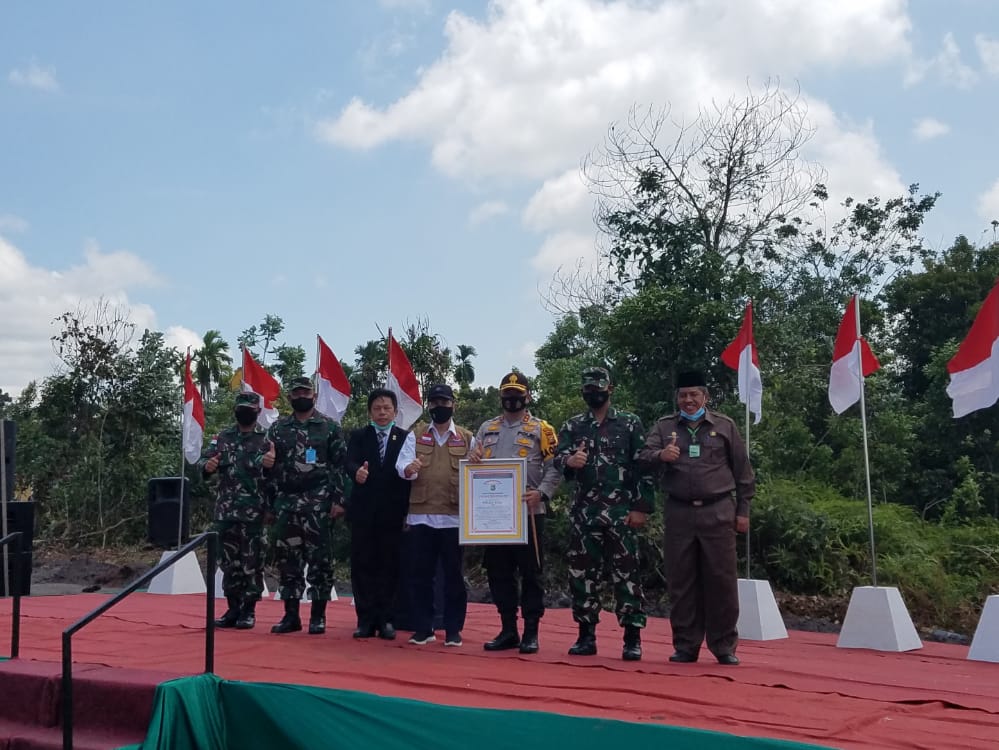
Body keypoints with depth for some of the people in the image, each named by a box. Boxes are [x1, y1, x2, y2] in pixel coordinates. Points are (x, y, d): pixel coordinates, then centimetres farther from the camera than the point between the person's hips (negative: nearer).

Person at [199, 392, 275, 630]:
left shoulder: (267, 439, 1)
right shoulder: (222, 438, 10)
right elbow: (202, 462, 10)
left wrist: (271, 464, -25)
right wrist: (207, 466, -14)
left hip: (254, 512, -3)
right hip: (225, 511, 4)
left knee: (251, 563, -1)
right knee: (229, 562, 9)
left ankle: (248, 611, 6)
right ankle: (233, 609, 18)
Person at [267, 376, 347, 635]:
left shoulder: (330, 427, 3)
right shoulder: (278, 428, 11)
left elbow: (340, 465, -1)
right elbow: (270, 467, 12)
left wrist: (338, 500, -9)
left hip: (318, 504, -3)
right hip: (286, 503, 3)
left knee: (319, 560, -1)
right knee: (287, 560, 5)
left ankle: (318, 616, 7)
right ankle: (291, 616, 14)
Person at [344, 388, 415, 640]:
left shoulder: (406, 437, 6)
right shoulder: (358, 436, 8)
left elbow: (404, 465, -11)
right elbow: (351, 463, -8)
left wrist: (409, 469, -36)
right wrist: (357, 472, -32)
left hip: (392, 513, -1)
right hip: (363, 512, 1)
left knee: (389, 566, 3)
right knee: (362, 565, 2)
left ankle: (385, 620, 11)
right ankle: (366, 620, 10)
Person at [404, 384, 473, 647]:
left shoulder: (467, 438, 8)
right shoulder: (415, 435, 9)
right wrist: (408, 468, -26)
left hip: (453, 517, -1)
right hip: (420, 515, 1)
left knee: (453, 574, 3)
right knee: (421, 574, 5)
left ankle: (453, 629, 11)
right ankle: (423, 628, 14)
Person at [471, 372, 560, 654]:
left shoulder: (541, 429, 2)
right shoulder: (487, 429, 15)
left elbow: (554, 469, -5)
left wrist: (541, 493, -21)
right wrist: (474, 460, -8)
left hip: (528, 512, -4)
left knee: (530, 572, 0)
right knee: (498, 572, 8)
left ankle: (531, 633, 8)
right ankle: (508, 631, 18)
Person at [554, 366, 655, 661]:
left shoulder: (630, 424, 4)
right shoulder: (572, 426, 12)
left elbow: (644, 467, -1)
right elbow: (558, 456, -1)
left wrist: (642, 507, -8)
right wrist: (569, 460, -25)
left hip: (621, 512, -3)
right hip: (583, 513, 3)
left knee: (626, 573, -3)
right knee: (581, 573, 6)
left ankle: (632, 639, 3)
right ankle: (586, 636, 16)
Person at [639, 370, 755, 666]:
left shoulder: (725, 426, 9)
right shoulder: (663, 427, 11)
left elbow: (742, 471, 9)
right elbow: (644, 456, -2)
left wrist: (743, 510, 4)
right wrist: (660, 456, -25)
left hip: (718, 512, -1)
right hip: (678, 513, 1)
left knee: (721, 581, 0)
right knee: (681, 582, 4)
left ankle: (725, 647, 9)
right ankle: (685, 647, 12)